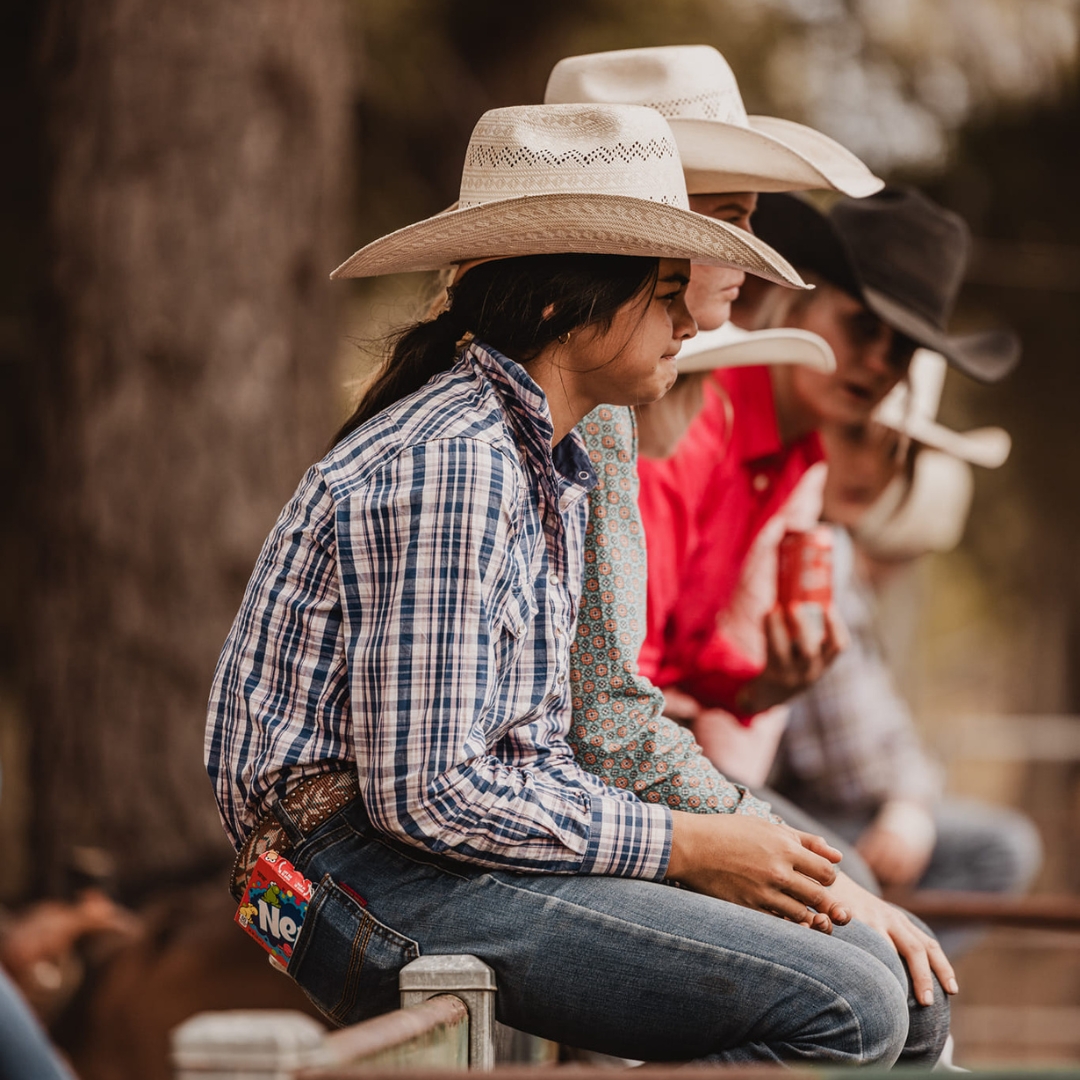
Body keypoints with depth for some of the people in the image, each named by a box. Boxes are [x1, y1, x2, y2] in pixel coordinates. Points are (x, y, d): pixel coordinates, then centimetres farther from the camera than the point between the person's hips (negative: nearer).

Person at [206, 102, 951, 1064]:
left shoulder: (548, 463, 16)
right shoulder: (449, 463, -17)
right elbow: (424, 794, -21)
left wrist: (718, 848, 4)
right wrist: (685, 848, -13)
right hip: (370, 871, -10)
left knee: (907, 998, 4)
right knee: (847, 1014, -21)